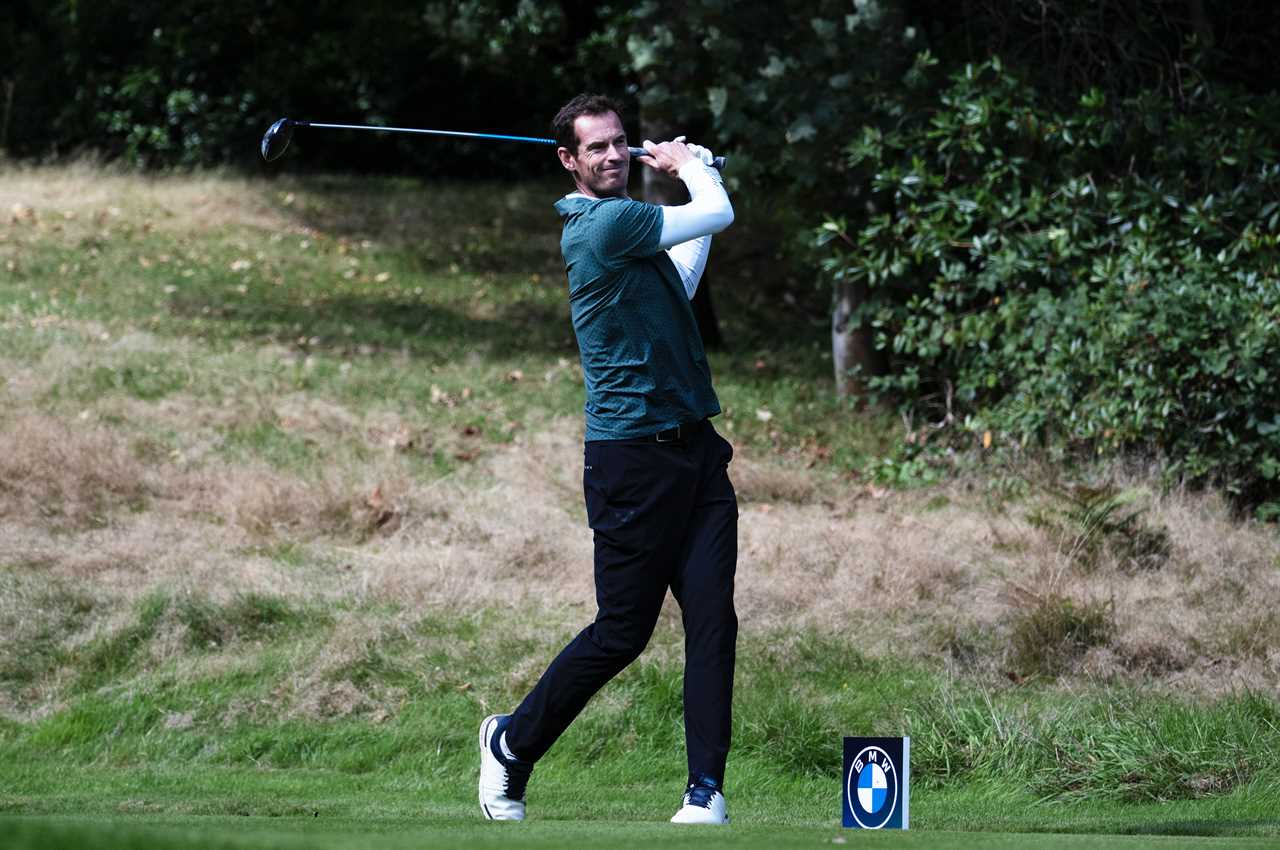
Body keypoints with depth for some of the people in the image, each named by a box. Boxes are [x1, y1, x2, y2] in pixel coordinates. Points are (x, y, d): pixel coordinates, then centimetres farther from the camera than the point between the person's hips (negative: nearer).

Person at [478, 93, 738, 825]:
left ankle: (707, 792, -4)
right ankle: (512, 743, 22)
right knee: (623, 632, 1)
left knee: (713, 619, -3)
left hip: (694, 448, 8)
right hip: (635, 457, -8)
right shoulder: (606, 224, -15)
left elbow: (679, 286, 31)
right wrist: (689, 164, 11)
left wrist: (693, 172, 27)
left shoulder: (625, 223, 14)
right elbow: (720, 214, -10)